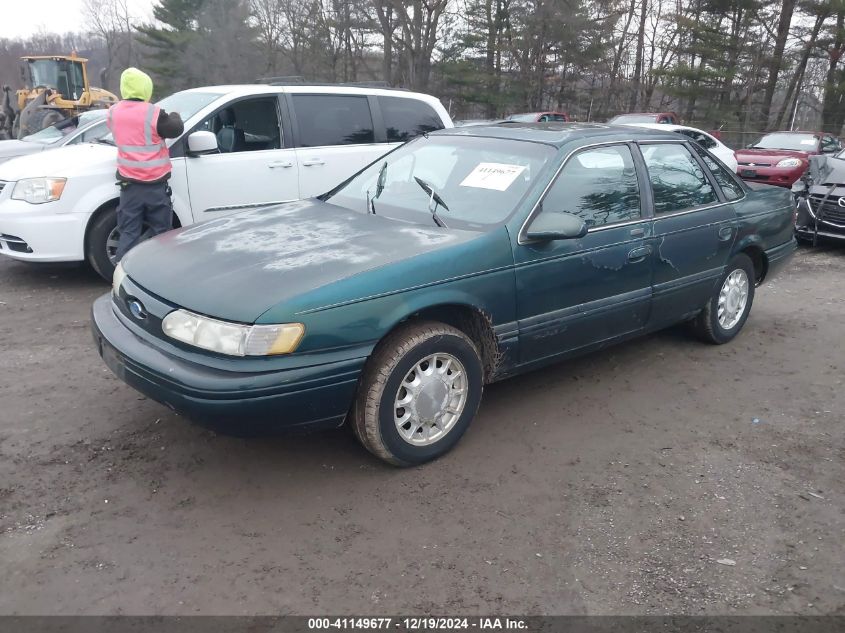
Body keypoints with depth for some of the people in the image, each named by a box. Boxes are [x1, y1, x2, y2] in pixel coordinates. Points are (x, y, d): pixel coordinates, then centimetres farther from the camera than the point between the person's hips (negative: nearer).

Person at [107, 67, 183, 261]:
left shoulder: (114, 112, 2)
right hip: (155, 185, -3)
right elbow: (176, 129, -4)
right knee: (161, 233, 7)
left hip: (129, 185, 4)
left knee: (128, 234, 7)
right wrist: (174, 116, 16)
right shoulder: (153, 114, -13)